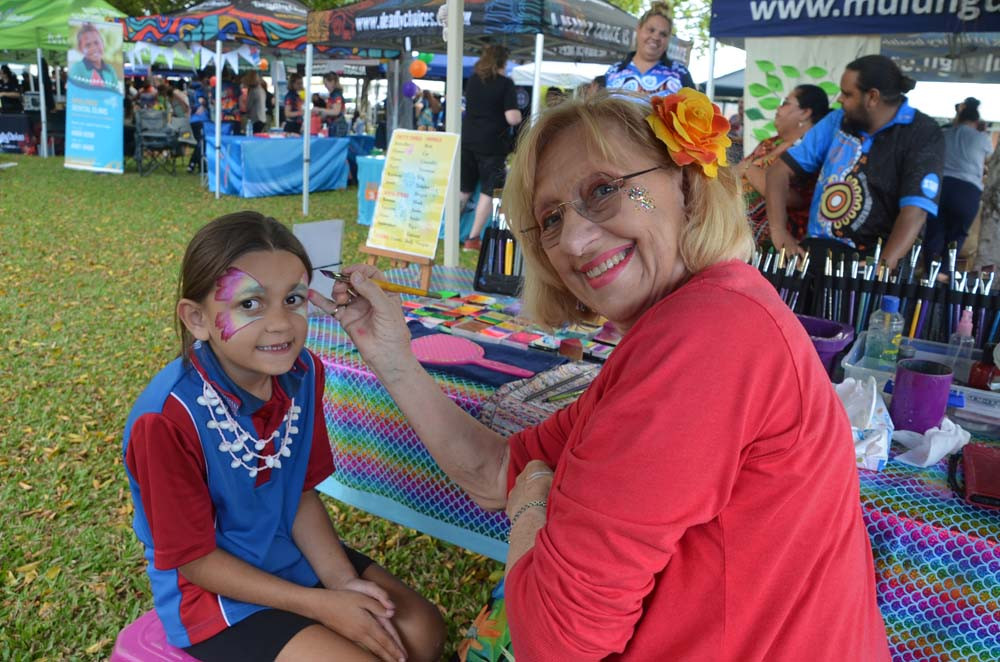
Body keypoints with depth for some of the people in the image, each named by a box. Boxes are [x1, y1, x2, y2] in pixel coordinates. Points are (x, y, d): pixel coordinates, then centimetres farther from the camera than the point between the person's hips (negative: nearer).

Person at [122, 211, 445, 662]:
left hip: (295, 554, 6)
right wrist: (320, 605, -19)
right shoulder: (168, 418, -29)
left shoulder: (301, 372, -11)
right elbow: (194, 558, -19)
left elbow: (302, 491, 1)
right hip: (212, 589, -5)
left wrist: (342, 580, -11)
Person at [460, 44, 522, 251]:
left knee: (463, 189, 15)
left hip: (467, 140, 5)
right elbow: (512, 118, -16)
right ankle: (473, 239, 3)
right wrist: (519, 115, 5)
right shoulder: (505, 84, -8)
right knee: (488, 191, 4)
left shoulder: (472, 79, 9)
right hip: (492, 144, -5)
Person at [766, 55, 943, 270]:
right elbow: (781, 169, 7)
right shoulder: (837, 120, 8)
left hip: (872, 258, -3)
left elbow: (914, 210, -16)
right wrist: (778, 230, -8)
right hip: (819, 249, 3)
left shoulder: (922, 134, -5)